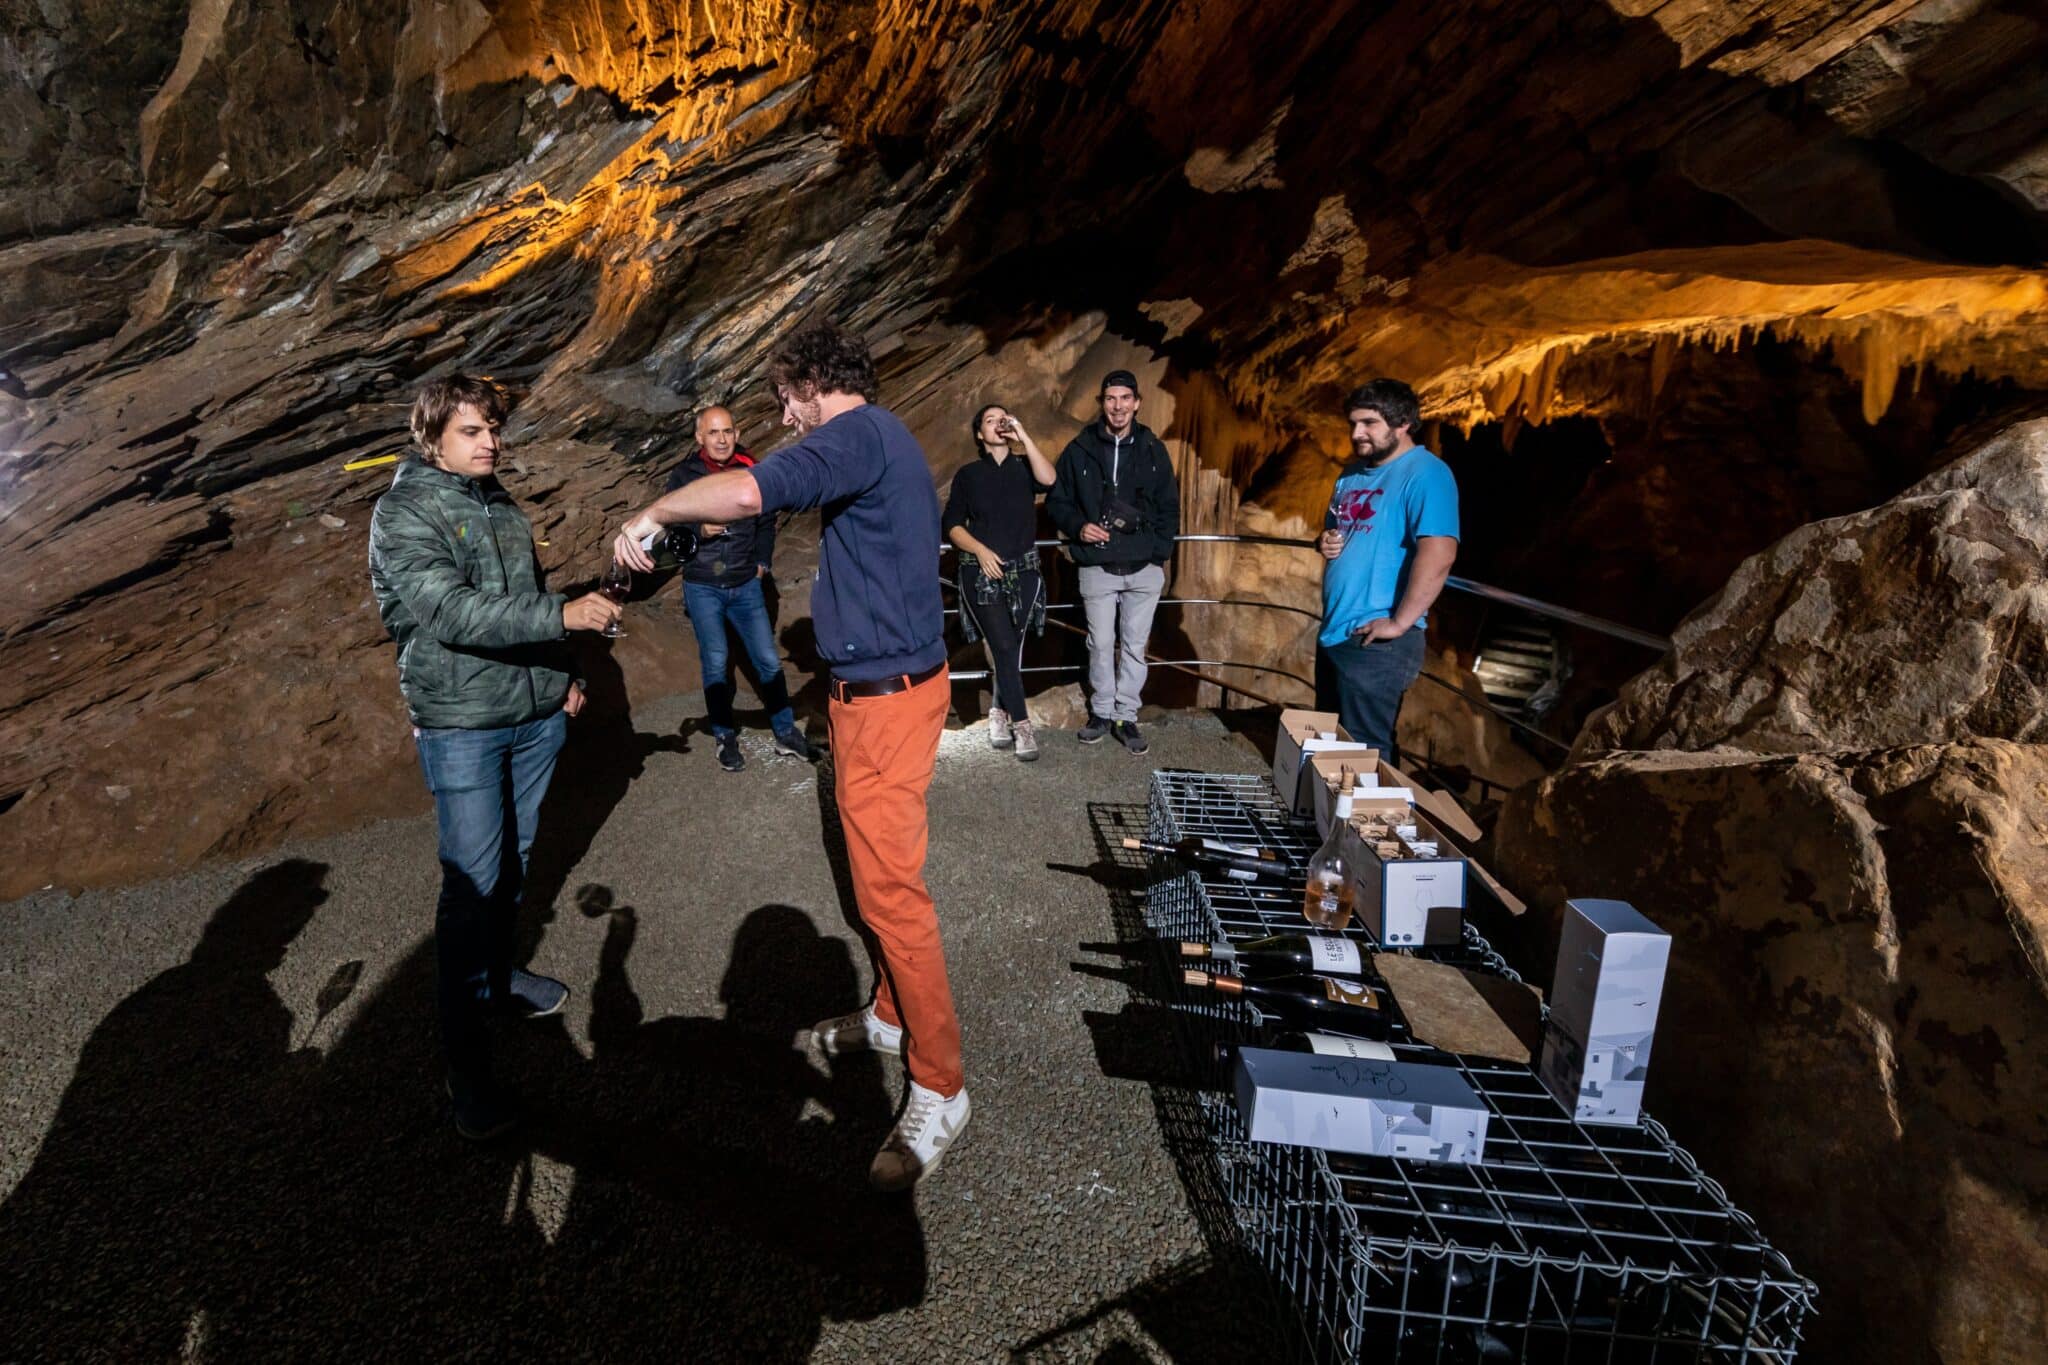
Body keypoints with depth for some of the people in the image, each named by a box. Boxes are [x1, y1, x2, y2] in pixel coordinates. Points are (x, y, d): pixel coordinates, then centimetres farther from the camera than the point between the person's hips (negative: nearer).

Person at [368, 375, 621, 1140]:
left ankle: (498, 973, 37)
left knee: (514, 859, 17)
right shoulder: (403, 513, -11)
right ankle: (466, 1061, 3)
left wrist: (561, 673, 20)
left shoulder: (499, 501, 12)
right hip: (460, 726, -7)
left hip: (534, 713, 7)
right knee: (472, 883, -6)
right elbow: (453, 611, -25)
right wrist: (562, 615, -32)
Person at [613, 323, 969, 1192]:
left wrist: (651, 514, -16)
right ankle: (892, 1015, 37)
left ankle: (938, 1089, 5)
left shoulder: (856, 435, -17)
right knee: (880, 868, 20)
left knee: (888, 885, -6)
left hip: (885, 693, -11)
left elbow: (748, 492, -32)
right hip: (887, 685, 11)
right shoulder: (883, 439, 16)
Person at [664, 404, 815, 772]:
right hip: (702, 586, -1)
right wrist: (699, 530, -20)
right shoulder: (684, 476, -5)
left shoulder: (749, 470, 0)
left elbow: (766, 521, 14)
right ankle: (725, 737, 15)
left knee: (768, 660, 2)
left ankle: (786, 732, 15)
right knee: (716, 663, 0)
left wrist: (763, 560, 7)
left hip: (745, 585, 2)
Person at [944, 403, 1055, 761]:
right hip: (982, 573, -2)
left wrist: (1024, 436, -14)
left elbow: (1048, 479, -16)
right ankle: (1021, 725, -5)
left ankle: (999, 713, 23)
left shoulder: (1024, 469, 7)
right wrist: (981, 550, -12)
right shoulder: (968, 475, 5)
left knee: (1011, 649, 5)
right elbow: (952, 526, 3)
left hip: (1023, 571, 2)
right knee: (1005, 648, -11)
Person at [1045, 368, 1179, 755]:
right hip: (1097, 568, -1)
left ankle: (1127, 718, 16)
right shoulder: (1080, 450, 1)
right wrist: (1078, 526, -12)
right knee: (1101, 645, 6)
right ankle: (1101, 713, 22)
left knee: (1135, 647, 6)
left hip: (1144, 568, 1)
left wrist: (1161, 554, 0)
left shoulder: (1153, 450, 5)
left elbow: (1170, 507, 10)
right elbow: (1056, 501, 7)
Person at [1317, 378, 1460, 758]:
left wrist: (1399, 623, -24)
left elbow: (1438, 555, -25)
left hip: (1375, 640, -9)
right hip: (1333, 631, 9)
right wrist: (1325, 542, 3)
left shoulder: (1424, 473, -14)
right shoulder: (1353, 473, 14)